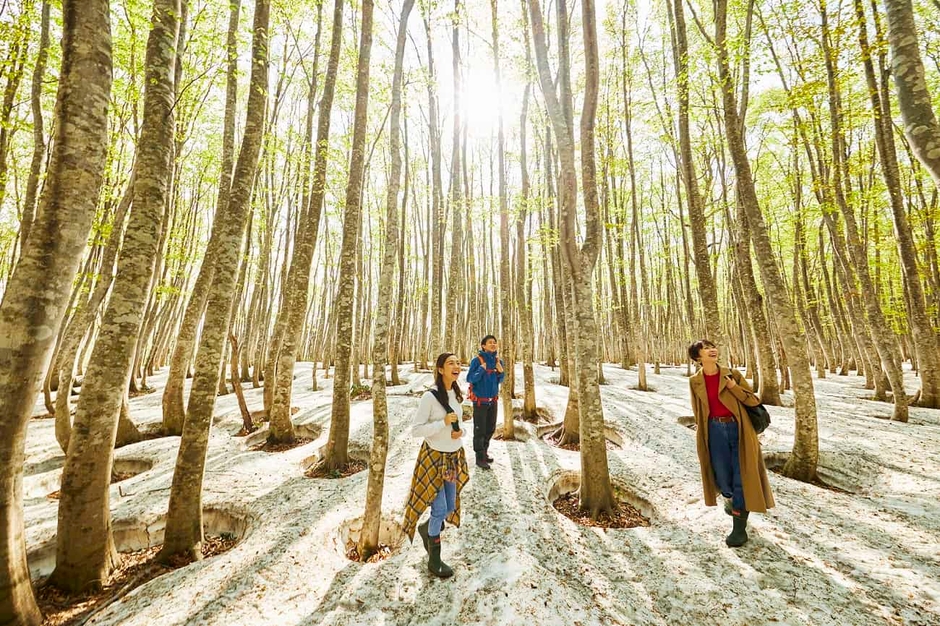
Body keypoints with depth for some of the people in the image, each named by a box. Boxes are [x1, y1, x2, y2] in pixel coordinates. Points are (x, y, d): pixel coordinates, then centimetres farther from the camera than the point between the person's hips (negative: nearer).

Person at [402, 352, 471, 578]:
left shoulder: (457, 394, 0)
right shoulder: (430, 396, -21)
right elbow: (415, 429, -20)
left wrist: (460, 432, -7)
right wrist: (444, 423, -26)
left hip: (453, 457, 7)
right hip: (434, 458, -7)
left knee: (450, 508, 17)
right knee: (440, 510, 3)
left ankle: (426, 529, 48)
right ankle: (434, 559, 29)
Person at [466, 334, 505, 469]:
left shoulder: (498, 361, 1)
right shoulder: (477, 360, -16)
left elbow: (499, 381, 10)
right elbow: (469, 379, -17)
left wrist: (501, 371, -9)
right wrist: (482, 369, -26)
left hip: (493, 400, 6)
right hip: (480, 401, -6)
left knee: (490, 428, 16)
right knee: (479, 430, 2)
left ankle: (484, 452, 35)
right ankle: (480, 457, 17)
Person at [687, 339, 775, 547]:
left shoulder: (732, 374, -5)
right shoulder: (695, 381, -2)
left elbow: (754, 401, -3)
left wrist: (734, 387, -17)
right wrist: (700, 435, 12)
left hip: (738, 429, -1)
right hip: (715, 431, 1)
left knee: (741, 477, 2)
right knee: (723, 476, 9)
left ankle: (739, 528, 16)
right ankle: (730, 498, 45)